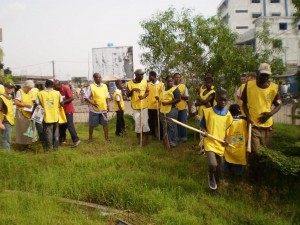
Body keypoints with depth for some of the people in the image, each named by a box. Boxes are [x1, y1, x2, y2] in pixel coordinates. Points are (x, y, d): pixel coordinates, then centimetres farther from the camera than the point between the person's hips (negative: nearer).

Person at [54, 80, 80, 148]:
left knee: (69, 125, -10)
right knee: (61, 125, 12)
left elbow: (72, 98, -22)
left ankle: (76, 140, -5)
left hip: (68, 110, -7)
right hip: (61, 110, 7)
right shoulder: (56, 90, 1)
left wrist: (64, 101, -25)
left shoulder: (66, 88, -17)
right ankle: (62, 140, 23)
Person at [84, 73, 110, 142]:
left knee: (105, 124, 6)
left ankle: (106, 138, 15)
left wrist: (107, 105, 4)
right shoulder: (91, 86, -6)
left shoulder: (104, 86, 9)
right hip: (94, 109, -4)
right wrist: (92, 103, -20)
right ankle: (90, 138, 21)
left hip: (103, 109, 4)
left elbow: (107, 96, 15)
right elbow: (86, 97, -9)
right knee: (92, 124, 7)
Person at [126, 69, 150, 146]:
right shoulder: (130, 83, -8)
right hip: (135, 106, -1)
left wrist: (144, 96, -16)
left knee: (144, 122, 3)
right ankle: (138, 138, 21)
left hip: (144, 106, 1)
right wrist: (133, 90, -26)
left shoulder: (144, 81, -2)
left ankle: (146, 138, 16)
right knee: (137, 123, 6)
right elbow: (128, 95, -7)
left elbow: (147, 91, 4)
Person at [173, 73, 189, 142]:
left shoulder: (183, 86, 4)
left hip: (183, 107, 0)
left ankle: (184, 136, 12)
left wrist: (181, 95, -16)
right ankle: (177, 136, 18)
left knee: (183, 123, 1)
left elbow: (187, 97, 2)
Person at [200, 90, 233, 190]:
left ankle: (216, 182, 41)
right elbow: (202, 125, 2)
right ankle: (211, 177, 15)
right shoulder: (208, 111, -9)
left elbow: (227, 129, 12)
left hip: (220, 144, 4)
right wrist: (204, 131, -19)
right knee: (213, 164, -20)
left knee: (219, 166, 15)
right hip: (210, 142, -4)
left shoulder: (228, 114, 1)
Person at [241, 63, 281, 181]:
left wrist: (270, 113, -13)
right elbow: (244, 103, 3)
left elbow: (278, 104, 7)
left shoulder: (274, 87, -3)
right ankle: (253, 175, 16)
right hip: (253, 124, -2)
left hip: (267, 124, 3)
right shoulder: (249, 85, -6)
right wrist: (248, 116, -12)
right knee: (254, 151, -8)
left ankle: (261, 174, 38)